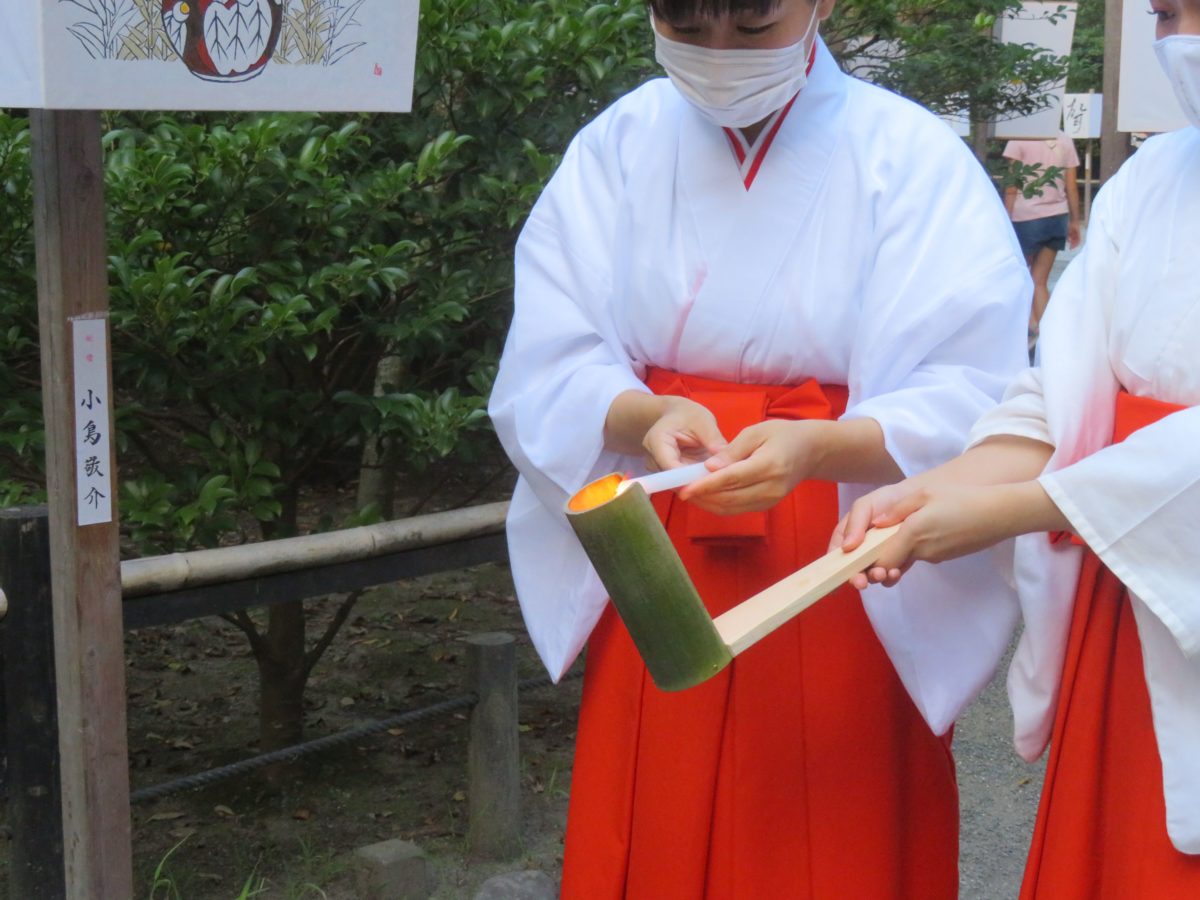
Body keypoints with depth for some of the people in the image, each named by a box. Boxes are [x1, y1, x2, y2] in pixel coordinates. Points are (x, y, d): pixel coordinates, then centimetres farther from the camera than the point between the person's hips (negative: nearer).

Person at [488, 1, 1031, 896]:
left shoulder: (908, 155, -6)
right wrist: (643, 417, -25)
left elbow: (969, 404, -13)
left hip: (848, 599, -2)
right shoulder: (619, 148, 1)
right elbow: (544, 376, -4)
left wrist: (818, 447, -31)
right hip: (659, 577, 2)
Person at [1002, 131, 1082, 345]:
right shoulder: (1065, 140, 9)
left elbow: (1012, 185, -7)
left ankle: (1032, 326, -10)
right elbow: (1071, 186, 9)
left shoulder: (1020, 138, -5)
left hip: (1027, 217, -5)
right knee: (1039, 281, 10)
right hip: (1058, 218, 5)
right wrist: (1074, 221, 15)